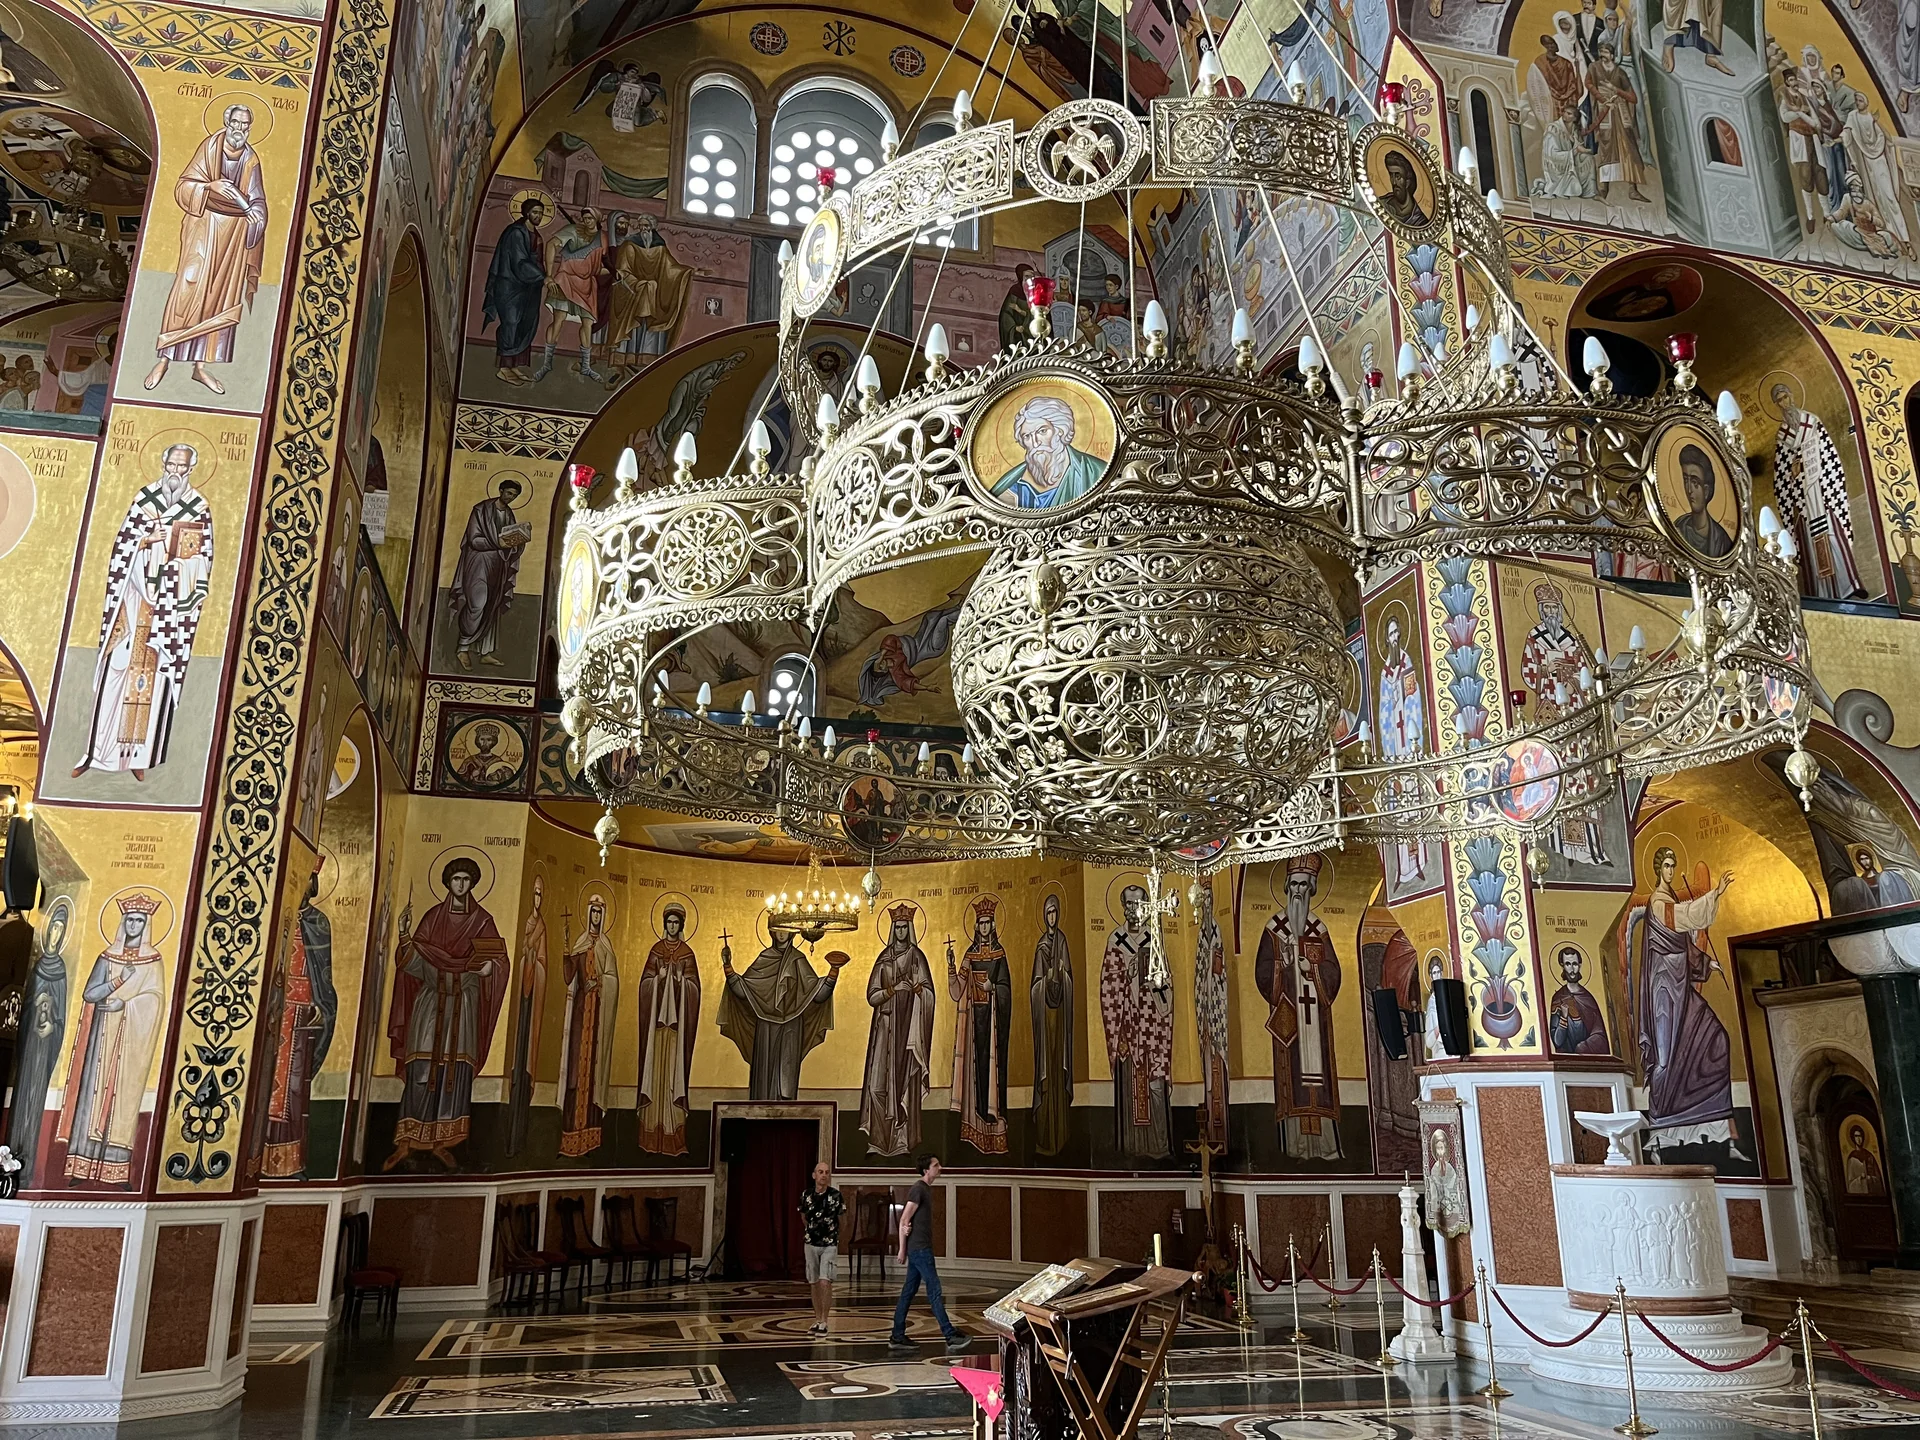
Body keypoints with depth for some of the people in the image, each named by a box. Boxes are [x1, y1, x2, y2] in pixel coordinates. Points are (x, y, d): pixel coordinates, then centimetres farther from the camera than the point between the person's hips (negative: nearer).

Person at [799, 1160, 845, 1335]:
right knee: (815, 1283, 10)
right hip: (811, 1244, 3)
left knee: (825, 1282, -14)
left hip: (830, 1245, -3)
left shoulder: (836, 1196, -12)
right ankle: (817, 1320, 20)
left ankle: (824, 1322, -6)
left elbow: (843, 1219, 2)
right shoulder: (806, 1194, -4)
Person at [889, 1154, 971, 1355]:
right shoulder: (918, 1189, -14)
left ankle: (897, 1337, 14)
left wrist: (908, 1226, -8)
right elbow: (904, 1220, -16)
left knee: (909, 1291, 10)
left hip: (920, 1248, 9)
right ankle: (951, 1337, -7)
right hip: (919, 1248, -9)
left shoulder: (927, 1188, 15)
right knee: (934, 1290, -8)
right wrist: (902, 1249, -14)